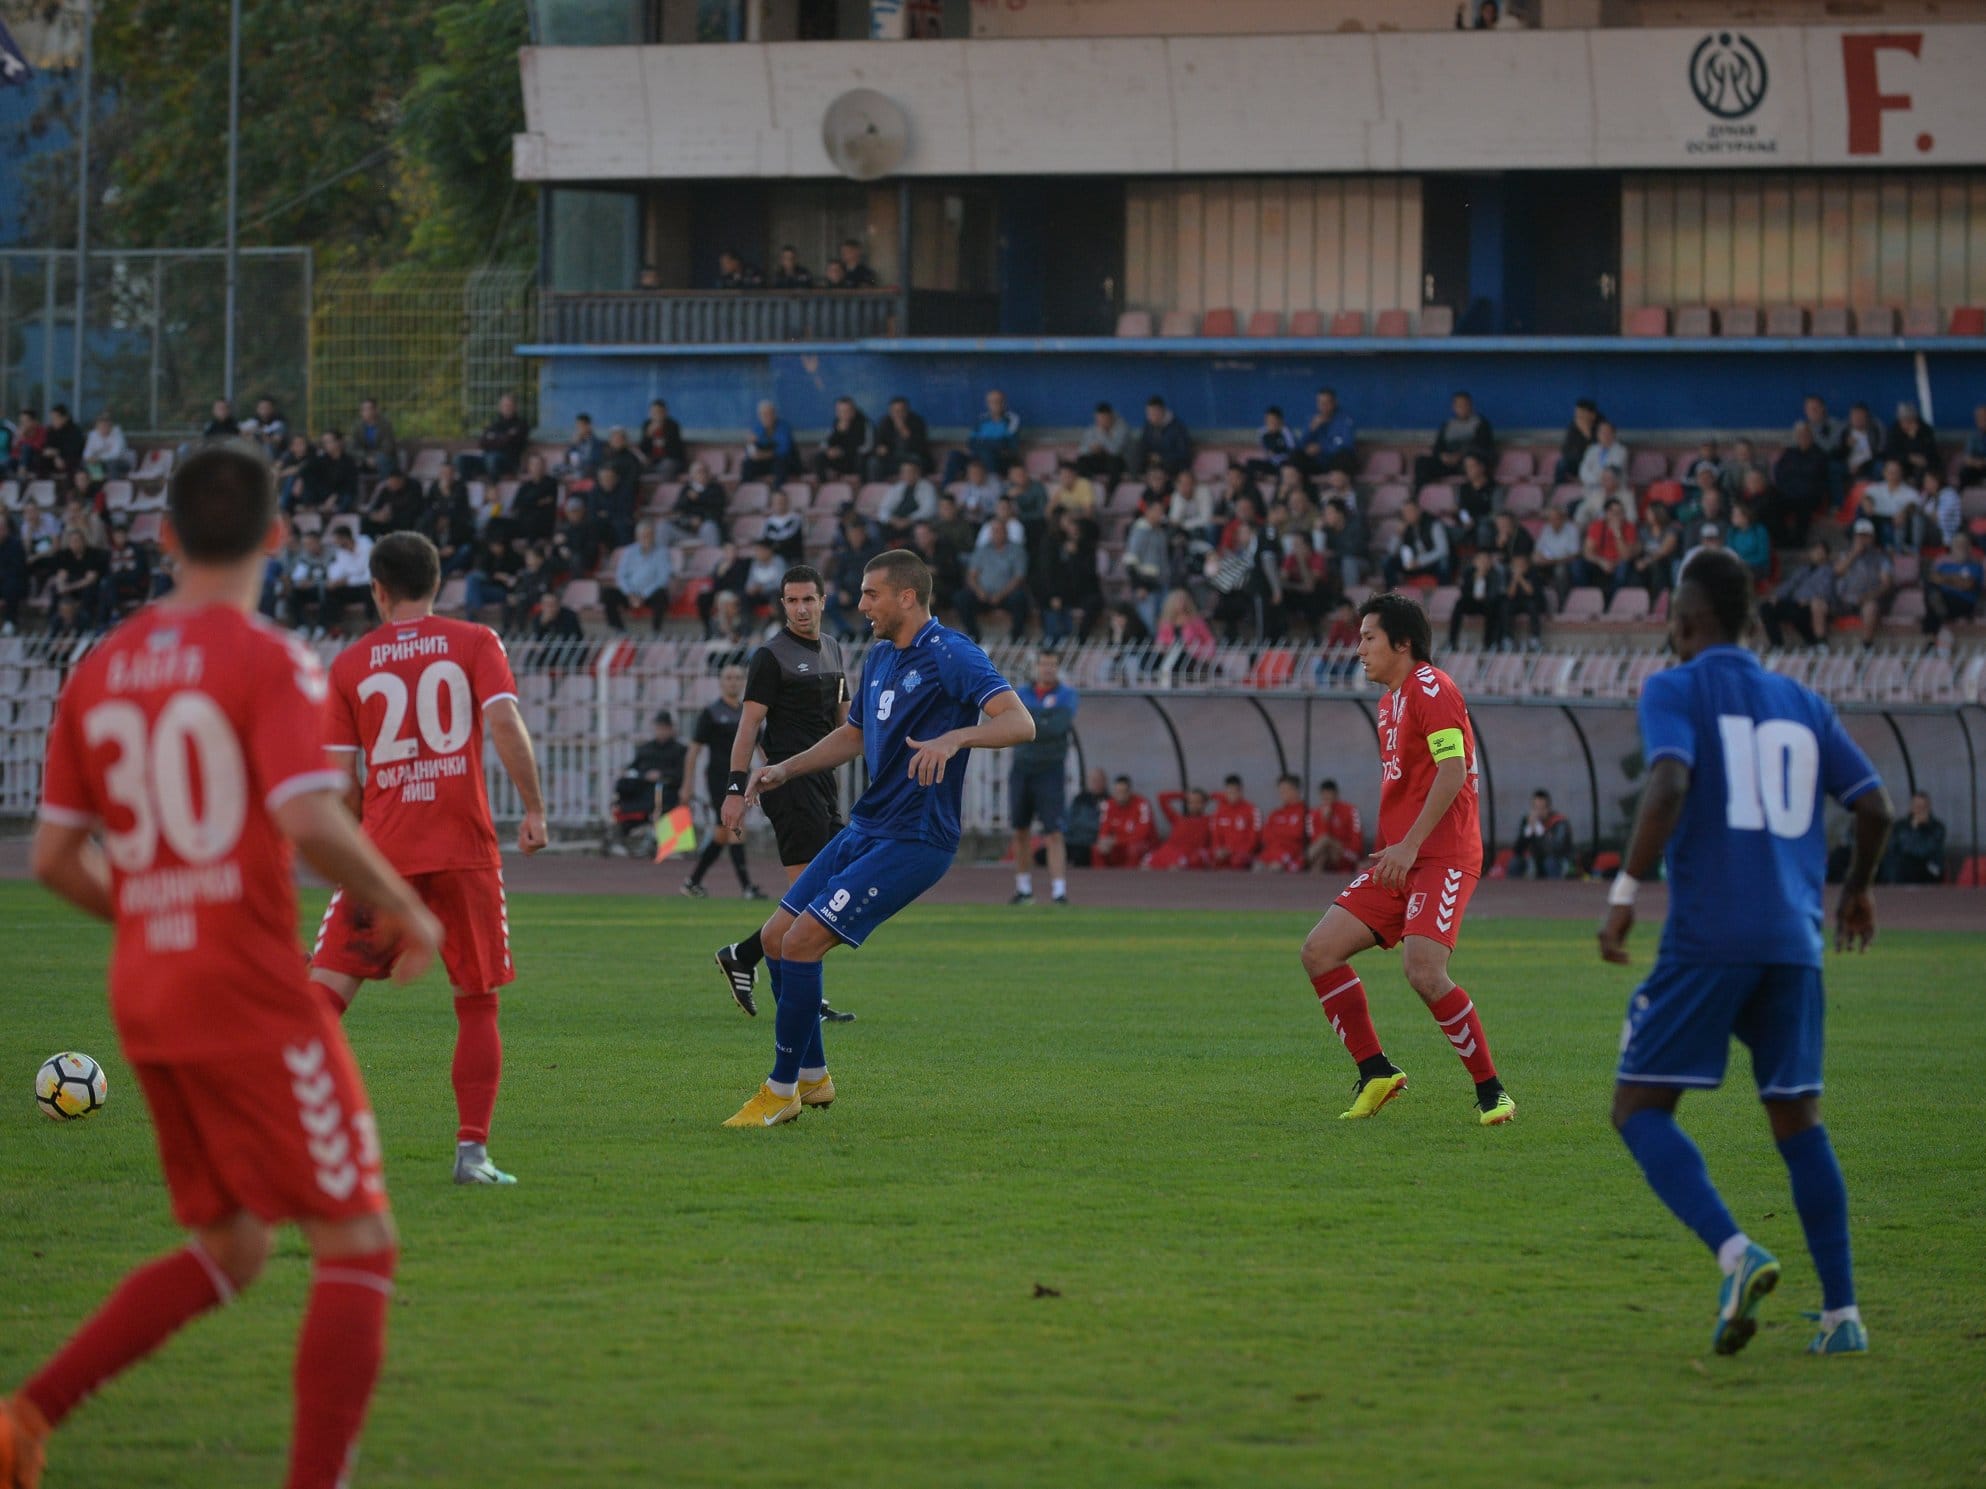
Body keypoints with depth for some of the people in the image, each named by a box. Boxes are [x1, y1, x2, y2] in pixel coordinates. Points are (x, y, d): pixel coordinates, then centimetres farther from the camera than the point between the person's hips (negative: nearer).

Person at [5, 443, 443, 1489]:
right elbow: (310, 822, -22)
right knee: (357, 1243, -1)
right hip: (252, 995, -7)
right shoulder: (268, 661, -10)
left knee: (227, 1248, 18)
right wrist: (408, 914, -7)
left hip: (144, 999, 7)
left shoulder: (100, 672, 9)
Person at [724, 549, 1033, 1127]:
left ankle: (781, 1090, -5)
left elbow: (1020, 722, -26)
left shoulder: (950, 656, -14)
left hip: (913, 841, -9)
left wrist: (953, 738, -43)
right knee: (776, 936, 8)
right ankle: (813, 1078, 21)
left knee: (803, 942, -16)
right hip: (864, 829, 9)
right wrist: (785, 769, 16)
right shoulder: (880, 657, 14)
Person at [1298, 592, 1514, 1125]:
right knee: (1319, 951, -1)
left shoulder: (1430, 688, -10)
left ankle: (1490, 1093, -10)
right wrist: (1391, 850, 18)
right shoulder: (1390, 701, 20)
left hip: (1442, 858, -10)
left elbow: (1452, 770, -20)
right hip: (1400, 860, 10)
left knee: (1424, 972, -23)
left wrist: (1409, 844, -23)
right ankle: (1375, 1072, 7)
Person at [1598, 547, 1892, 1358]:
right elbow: (1875, 806, 14)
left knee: (1640, 1109, 1)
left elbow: (1668, 785, -18)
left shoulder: (1674, 691, 0)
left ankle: (1736, 1253, -22)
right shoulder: (1802, 705, 15)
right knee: (1798, 1120, 15)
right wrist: (1856, 888, 33)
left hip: (1705, 940, -5)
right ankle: (1841, 1312, 7)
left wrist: (1625, 893, -18)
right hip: (1793, 944, 5)